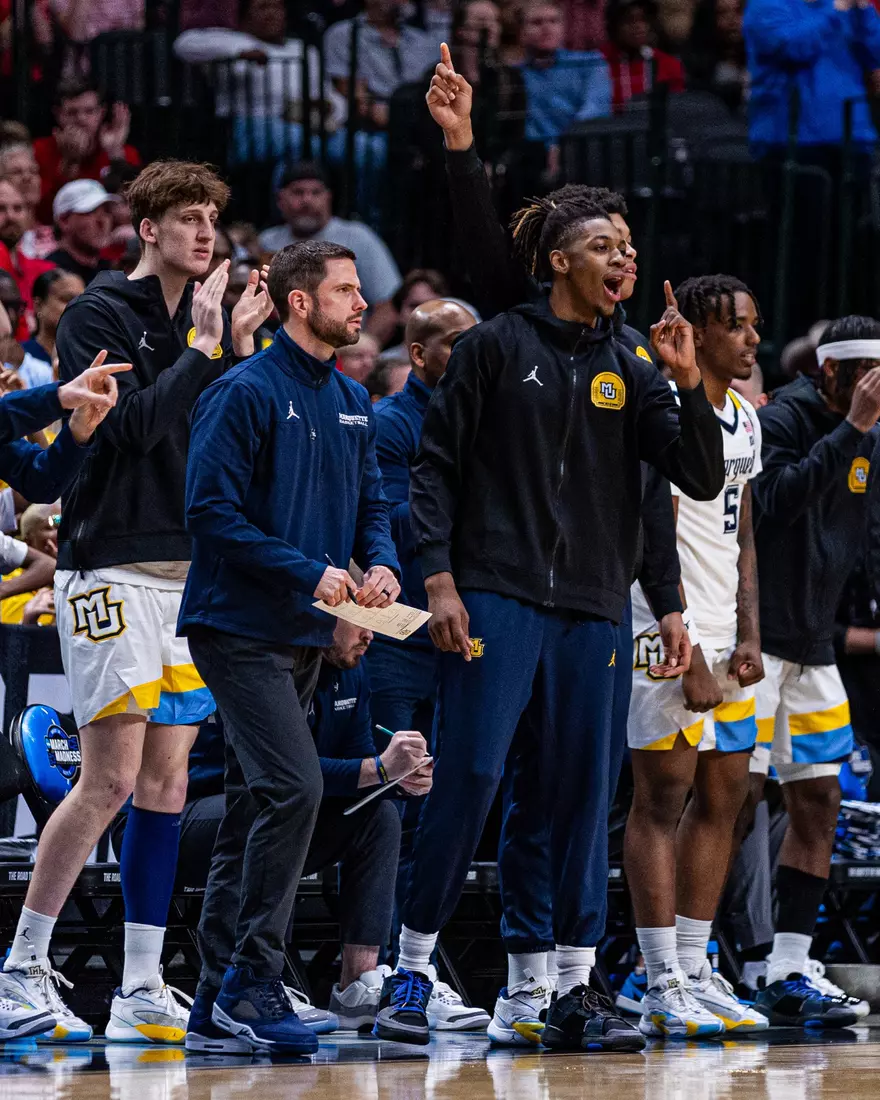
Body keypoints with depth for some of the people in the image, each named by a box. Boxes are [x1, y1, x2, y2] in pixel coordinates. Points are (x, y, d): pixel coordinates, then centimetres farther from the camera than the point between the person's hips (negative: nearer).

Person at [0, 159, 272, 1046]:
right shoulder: (101, 315, -6)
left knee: (166, 782, 5)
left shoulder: (201, 319, 15)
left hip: (189, 573, 7)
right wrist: (204, 349, -15)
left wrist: (239, 348, 3)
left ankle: (141, 989, 7)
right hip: (113, 566, -7)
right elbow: (132, 426, -18)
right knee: (110, 779, -11)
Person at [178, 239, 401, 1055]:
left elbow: (370, 502, 19)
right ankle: (253, 980, -13)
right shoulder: (245, 394, -11)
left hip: (306, 635, 8)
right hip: (240, 627, -8)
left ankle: (217, 998, 14)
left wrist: (380, 562, -3)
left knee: (255, 805, 9)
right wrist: (309, 572, -20)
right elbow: (212, 512, -16)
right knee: (293, 788, -18)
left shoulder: (352, 404, 14)